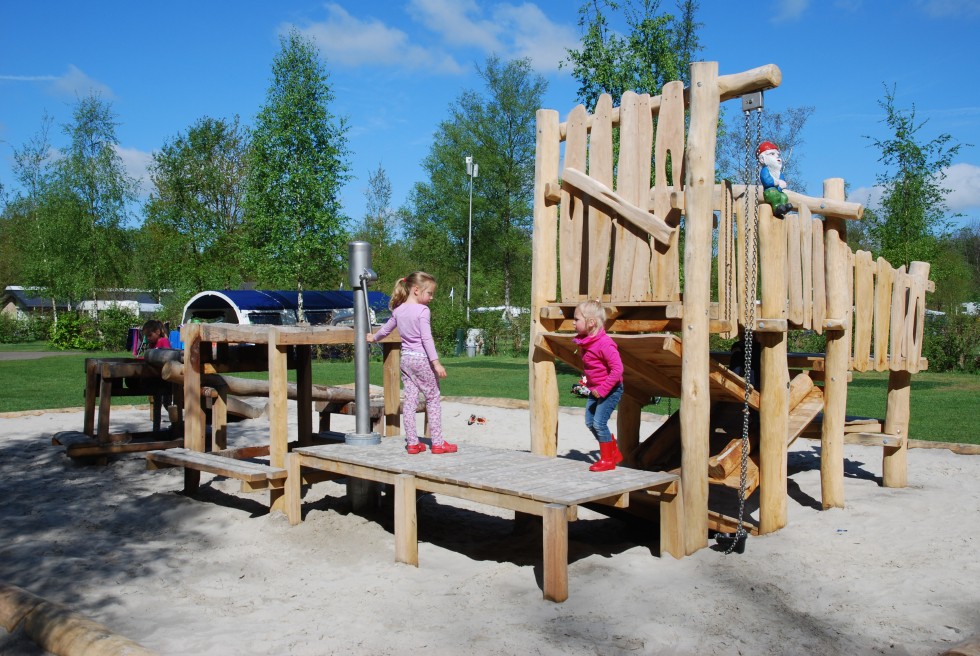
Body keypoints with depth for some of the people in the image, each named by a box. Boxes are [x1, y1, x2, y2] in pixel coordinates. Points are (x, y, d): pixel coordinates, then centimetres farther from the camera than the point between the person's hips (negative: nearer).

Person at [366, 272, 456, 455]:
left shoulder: (398, 310, 8)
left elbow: (386, 329, 23)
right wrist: (436, 362, -20)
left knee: (409, 400, 8)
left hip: (405, 358, 6)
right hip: (422, 358, -6)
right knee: (433, 399, 3)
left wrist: (374, 337, 43)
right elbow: (426, 338, -19)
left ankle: (412, 442, 10)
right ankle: (437, 443, 6)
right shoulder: (422, 311, -13)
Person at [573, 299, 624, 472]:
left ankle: (607, 459, 6)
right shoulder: (586, 341, 4)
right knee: (590, 422, 11)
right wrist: (588, 381, 9)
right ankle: (614, 453, 25)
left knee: (599, 422, -11)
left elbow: (617, 369, -28)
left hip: (610, 390, -9)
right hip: (596, 390, 10)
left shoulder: (604, 343, -25)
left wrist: (602, 389, -27)